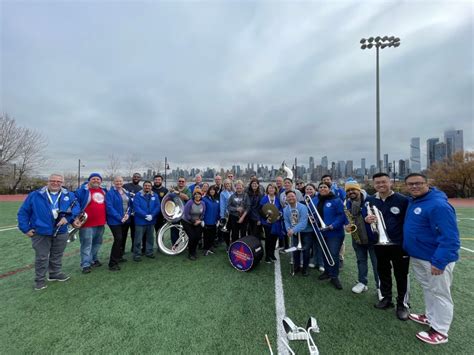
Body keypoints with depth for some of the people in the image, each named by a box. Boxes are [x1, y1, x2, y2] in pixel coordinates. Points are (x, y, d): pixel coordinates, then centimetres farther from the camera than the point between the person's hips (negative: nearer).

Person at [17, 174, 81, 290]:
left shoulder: (69, 195, 1)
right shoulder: (35, 195, -2)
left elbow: (76, 208, -7)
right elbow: (23, 212, 2)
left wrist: (67, 217, -23)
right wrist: (25, 228, -4)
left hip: (61, 232, 2)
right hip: (40, 233, -2)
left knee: (57, 256, 18)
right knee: (41, 257, 7)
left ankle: (55, 274, 36)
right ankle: (40, 279, 24)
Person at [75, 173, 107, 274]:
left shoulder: (103, 191, 13)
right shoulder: (82, 190, -6)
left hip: (101, 223, 7)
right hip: (87, 224, -6)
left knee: (97, 243, 17)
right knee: (87, 245, -1)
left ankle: (94, 259, 32)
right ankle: (86, 265, 7)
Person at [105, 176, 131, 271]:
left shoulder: (126, 193, 11)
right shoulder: (110, 193, -9)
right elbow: (109, 207, -17)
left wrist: (127, 214, -6)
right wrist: (119, 217, -20)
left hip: (125, 220, 7)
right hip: (115, 221, -7)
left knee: (123, 238, 14)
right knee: (118, 239, -14)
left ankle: (119, 256, 33)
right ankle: (112, 263, -6)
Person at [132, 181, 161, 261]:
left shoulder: (155, 196, 5)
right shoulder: (138, 195, -4)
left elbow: (157, 207, -2)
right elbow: (136, 207, -13)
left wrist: (152, 215, -17)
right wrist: (145, 215, -20)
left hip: (151, 221, 4)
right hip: (140, 221, -3)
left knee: (150, 238, 15)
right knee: (138, 239, 2)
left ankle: (149, 252, 29)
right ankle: (137, 254, 15)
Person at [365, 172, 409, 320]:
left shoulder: (403, 200, -9)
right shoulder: (370, 200, 1)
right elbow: (364, 217, 10)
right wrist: (366, 219, -13)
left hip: (400, 244, -3)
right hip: (379, 244, 4)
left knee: (401, 276, 9)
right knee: (383, 273, 17)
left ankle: (403, 304, 26)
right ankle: (386, 298, 35)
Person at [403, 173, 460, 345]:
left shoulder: (438, 205, -24)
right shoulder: (413, 202, 5)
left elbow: (449, 237, -26)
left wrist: (439, 261, -27)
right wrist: (408, 249, 16)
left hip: (436, 259, -8)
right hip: (418, 256, 9)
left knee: (440, 293, 8)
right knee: (427, 289, 24)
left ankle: (439, 331, 23)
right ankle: (431, 316, 42)